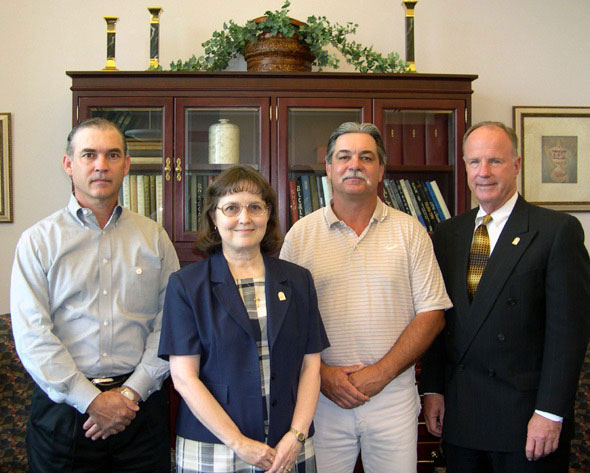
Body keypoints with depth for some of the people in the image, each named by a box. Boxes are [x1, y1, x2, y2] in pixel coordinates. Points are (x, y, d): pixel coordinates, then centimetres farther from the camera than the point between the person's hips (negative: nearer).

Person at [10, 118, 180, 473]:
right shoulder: (38, 241, 1)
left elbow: (169, 325, 0)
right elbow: (32, 336, -7)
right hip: (64, 408, -1)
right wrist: (92, 401, -13)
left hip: (140, 406, 1)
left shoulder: (154, 238, 6)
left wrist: (131, 392, -10)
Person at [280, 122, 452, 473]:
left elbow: (432, 314, -2)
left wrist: (380, 373, -10)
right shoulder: (301, 234, 3)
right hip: (320, 395, 0)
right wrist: (321, 374, -10)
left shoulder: (409, 231, 2)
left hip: (393, 395, 0)